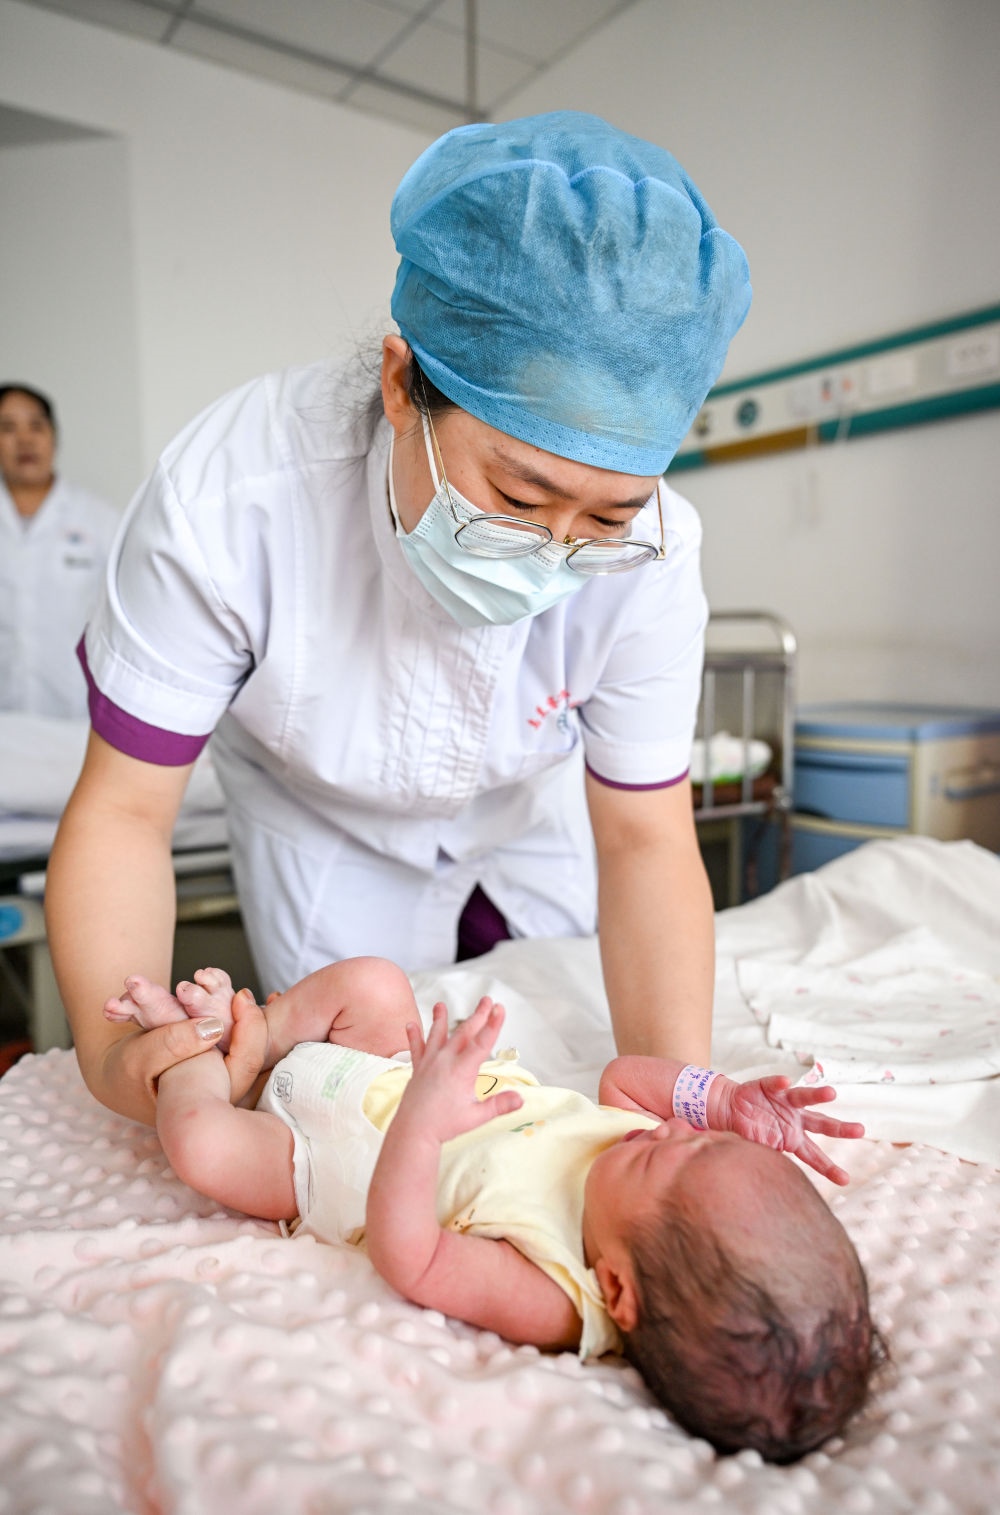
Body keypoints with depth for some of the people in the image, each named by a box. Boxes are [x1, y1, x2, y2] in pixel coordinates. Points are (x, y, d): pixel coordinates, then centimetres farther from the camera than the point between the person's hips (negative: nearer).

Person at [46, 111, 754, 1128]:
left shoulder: (647, 554, -32)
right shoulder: (227, 497, -37)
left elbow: (644, 839, -25)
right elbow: (125, 810, -28)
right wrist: (115, 1042, -45)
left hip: (531, 824, 2)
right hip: (326, 840, -1)